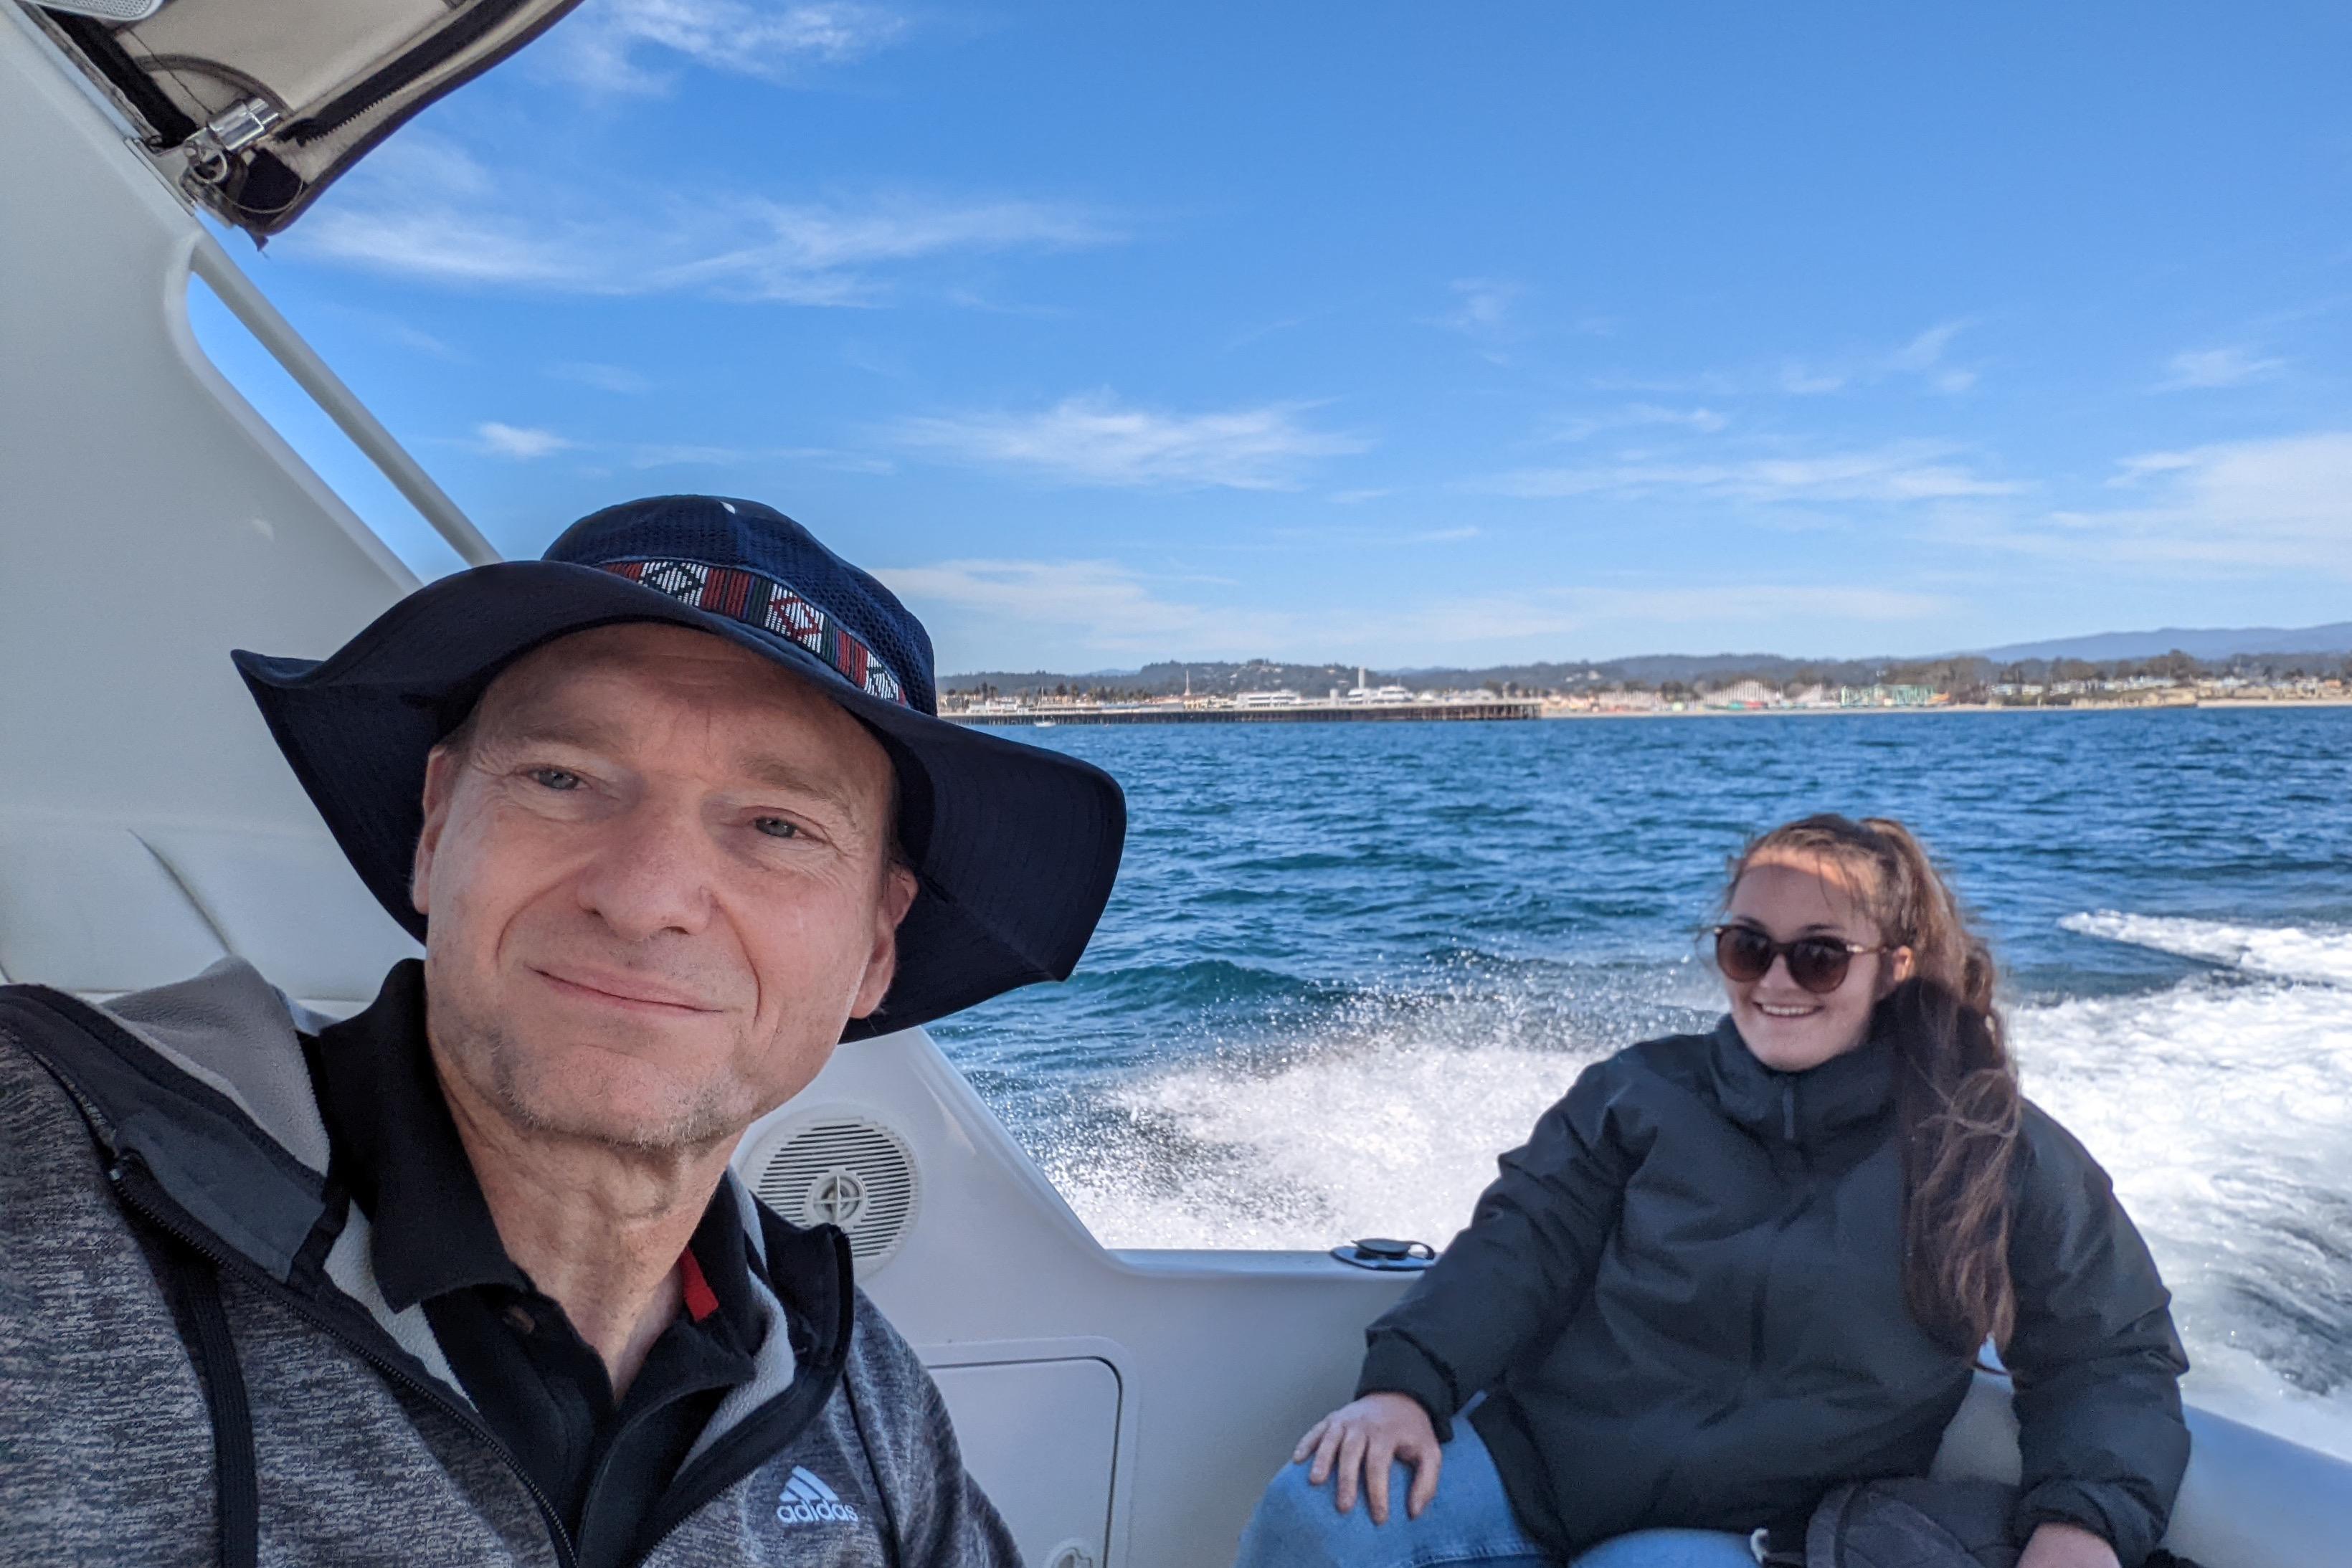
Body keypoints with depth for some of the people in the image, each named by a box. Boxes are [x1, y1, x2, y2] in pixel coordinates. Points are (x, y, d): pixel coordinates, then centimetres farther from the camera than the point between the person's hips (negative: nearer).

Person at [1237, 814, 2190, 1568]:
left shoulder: (1996, 1153, 2)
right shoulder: (1642, 1092, 5)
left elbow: (2111, 1359, 6)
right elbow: (1523, 1247, -3)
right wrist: (1406, 1384, -19)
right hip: (1523, 1456, 1)